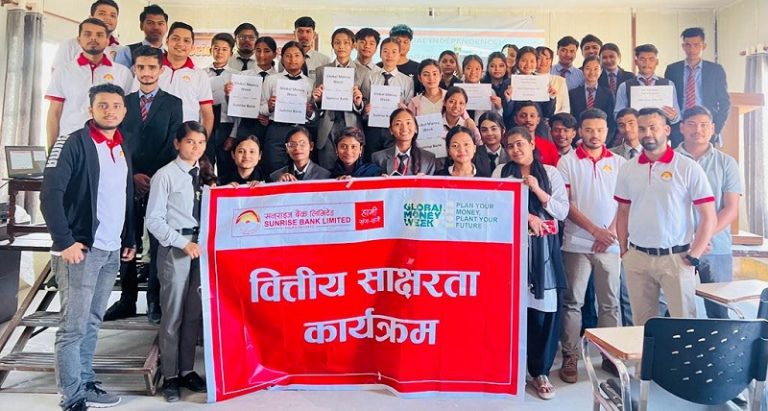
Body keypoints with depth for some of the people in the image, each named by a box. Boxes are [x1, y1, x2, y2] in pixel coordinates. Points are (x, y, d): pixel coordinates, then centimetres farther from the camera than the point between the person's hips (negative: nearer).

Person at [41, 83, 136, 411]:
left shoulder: (121, 148, 15)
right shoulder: (74, 143, -7)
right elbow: (50, 194, -13)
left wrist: (130, 239, 16)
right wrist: (65, 241, -17)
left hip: (111, 251, 7)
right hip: (81, 249, -7)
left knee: (91, 324, 14)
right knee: (73, 327, -1)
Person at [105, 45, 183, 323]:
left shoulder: (173, 103, 5)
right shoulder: (124, 102, 14)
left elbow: (172, 145, -2)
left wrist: (153, 177, -11)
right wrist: (133, 175, -5)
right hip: (129, 183, 3)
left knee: (158, 243, 1)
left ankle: (155, 301, 9)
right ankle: (127, 299, 16)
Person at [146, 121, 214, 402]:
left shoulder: (205, 174, 11)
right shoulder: (165, 175, -6)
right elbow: (153, 220, -9)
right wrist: (183, 243, -14)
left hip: (201, 246, 5)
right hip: (175, 248, -5)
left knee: (194, 313, 12)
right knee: (173, 314, 4)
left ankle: (187, 371, 26)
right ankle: (170, 376, 18)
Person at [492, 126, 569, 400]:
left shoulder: (550, 173, 9)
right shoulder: (501, 172, 9)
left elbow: (562, 212, 3)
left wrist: (537, 189, -8)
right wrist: (526, 216, -10)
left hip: (544, 247, 1)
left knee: (545, 309, -2)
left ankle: (540, 371, 12)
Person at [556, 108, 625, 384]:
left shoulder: (619, 163, 9)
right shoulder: (567, 162, 2)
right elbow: (565, 203, -4)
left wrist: (611, 232, -7)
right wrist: (595, 230, -11)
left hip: (610, 244, 2)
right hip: (577, 243, -2)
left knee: (610, 302, 9)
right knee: (573, 302, 1)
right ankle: (570, 357, 8)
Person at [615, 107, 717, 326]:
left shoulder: (688, 168, -4)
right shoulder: (627, 169, 6)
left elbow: (709, 216, -4)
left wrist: (694, 256, -8)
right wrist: (623, 250, 7)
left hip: (675, 257, -3)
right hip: (637, 257, 3)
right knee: (642, 324, 13)